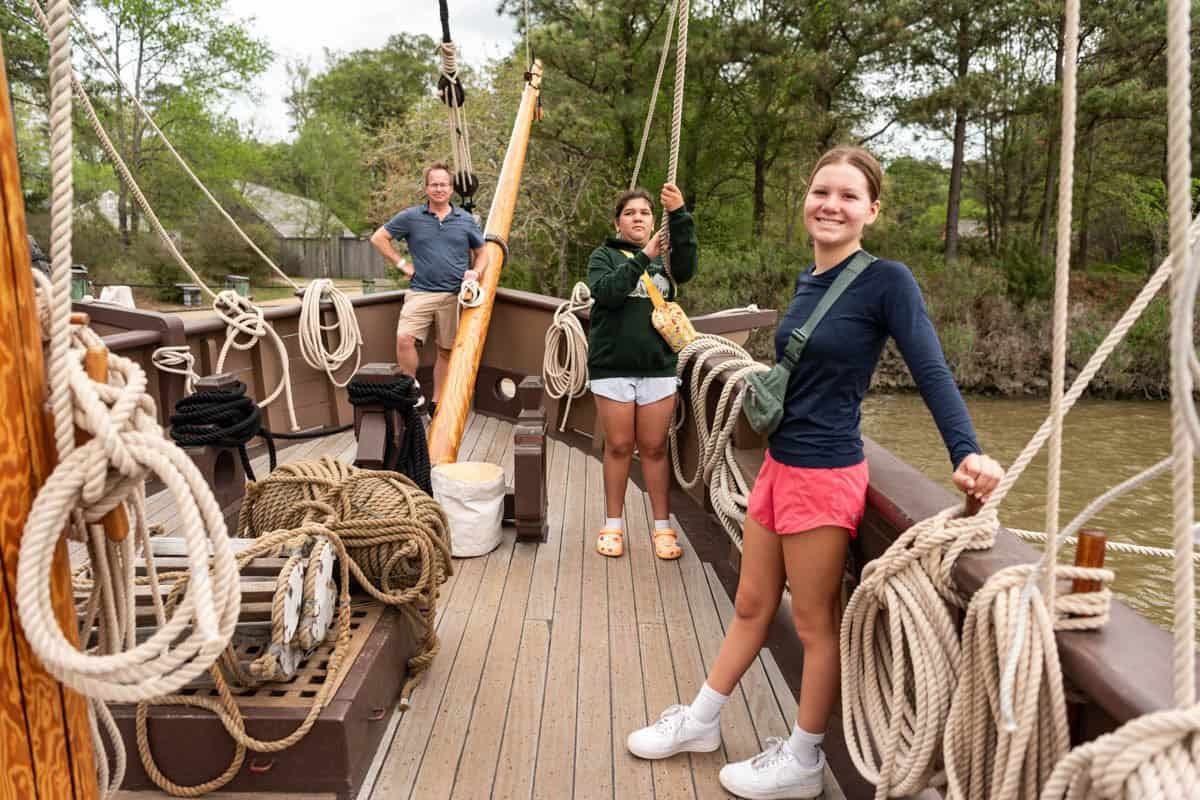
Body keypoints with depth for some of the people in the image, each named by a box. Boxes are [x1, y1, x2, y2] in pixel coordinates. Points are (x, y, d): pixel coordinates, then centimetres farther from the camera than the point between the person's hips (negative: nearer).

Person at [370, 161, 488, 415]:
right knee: (404, 338, -23)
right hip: (421, 292, -2)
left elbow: (482, 253, 18)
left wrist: (476, 272, -3)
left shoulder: (466, 220, 9)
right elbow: (378, 238, 10)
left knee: (447, 351, 6)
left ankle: (437, 404, 19)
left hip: (454, 296, 2)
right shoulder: (411, 217, 4)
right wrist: (402, 264, 3)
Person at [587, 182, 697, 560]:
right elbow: (606, 292, -14)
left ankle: (663, 527, 16)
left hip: (658, 366, 1)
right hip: (612, 366, -1)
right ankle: (613, 525, 19)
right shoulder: (604, 255, 6)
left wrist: (679, 214, -24)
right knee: (618, 447, 6)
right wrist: (643, 257, -20)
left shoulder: (665, 255, 11)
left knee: (654, 448, 7)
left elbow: (687, 268, -13)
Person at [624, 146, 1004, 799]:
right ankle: (700, 722, 36)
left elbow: (931, 371, -19)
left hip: (825, 474, -7)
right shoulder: (808, 282, 9)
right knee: (751, 605, 20)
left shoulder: (887, 281, -13)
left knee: (815, 622, 9)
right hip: (778, 463, 8)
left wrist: (966, 453, -29)